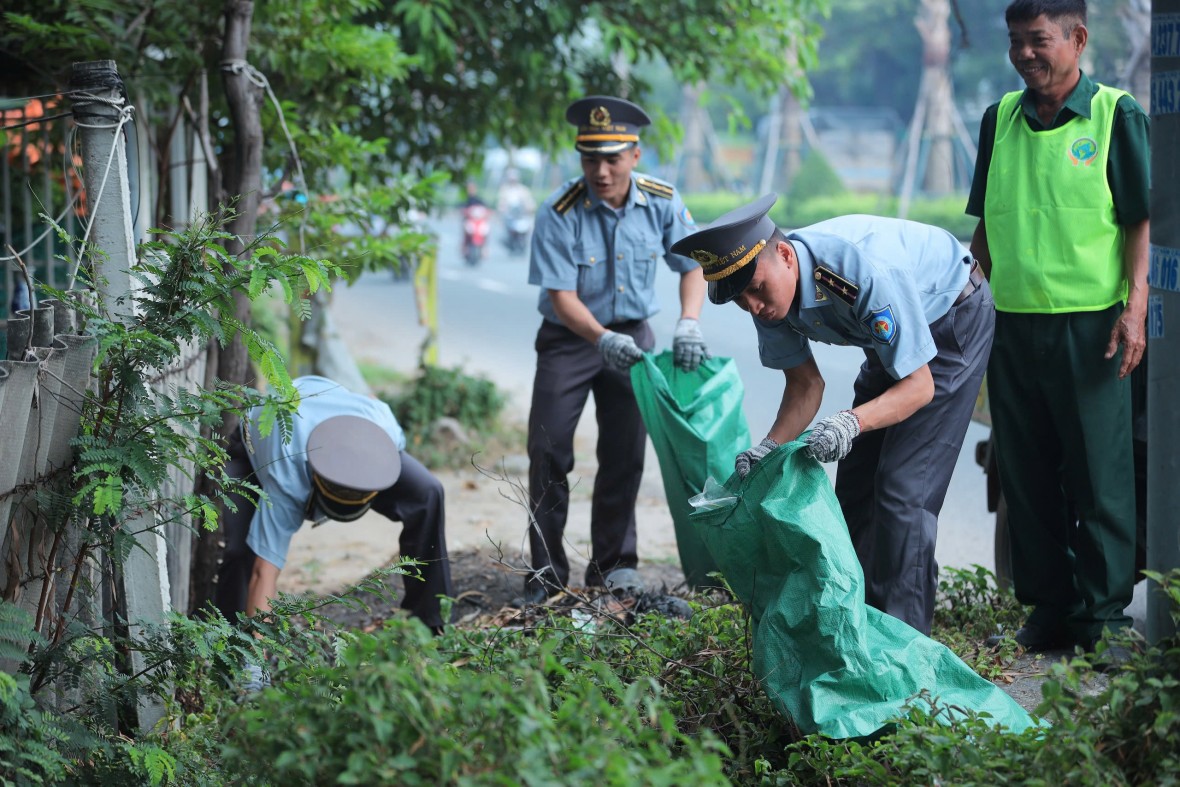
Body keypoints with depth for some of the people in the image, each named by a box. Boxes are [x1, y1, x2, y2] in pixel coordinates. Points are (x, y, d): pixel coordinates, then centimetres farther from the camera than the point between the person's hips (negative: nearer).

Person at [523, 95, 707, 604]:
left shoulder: (661, 202, -12)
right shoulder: (560, 213, -22)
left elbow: (691, 265, -2)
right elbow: (561, 296, -22)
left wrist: (689, 323, -21)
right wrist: (602, 340, -39)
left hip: (632, 333, 2)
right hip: (569, 338, -2)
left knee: (625, 454, 4)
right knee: (549, 452, -5)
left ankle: (614, 565, 16)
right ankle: (547, 571, 5)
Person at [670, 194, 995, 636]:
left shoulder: (867, 271, -40)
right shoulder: (770, 286, -18)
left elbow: (919, 385, -33)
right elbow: (806, 383, -6)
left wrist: (852, 422, -50)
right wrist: (770, 447, -23)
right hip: (892, 336, 8)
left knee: (903, 488, -16)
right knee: (856, 487, 6)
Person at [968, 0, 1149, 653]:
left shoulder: (1115, 115, -3)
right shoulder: (1001, 119, 11)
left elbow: (1142, 221, -4)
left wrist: (1134, 307, -13)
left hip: (1089, 323, -5)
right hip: (1012, 323, 5)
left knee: (1099, 474, -1)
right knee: (1026, 472, 8)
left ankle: (1105, 610, 7)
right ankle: (1048, 603, 18)